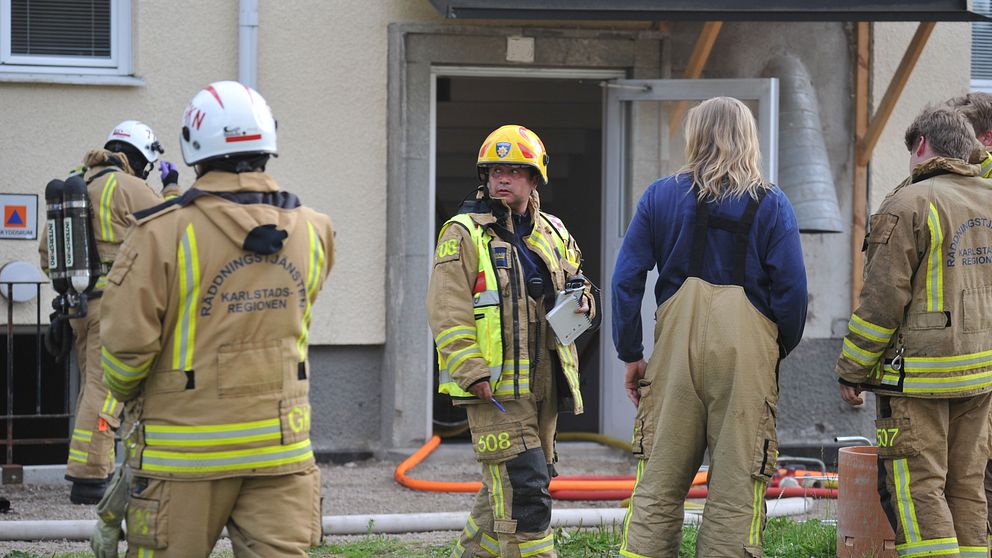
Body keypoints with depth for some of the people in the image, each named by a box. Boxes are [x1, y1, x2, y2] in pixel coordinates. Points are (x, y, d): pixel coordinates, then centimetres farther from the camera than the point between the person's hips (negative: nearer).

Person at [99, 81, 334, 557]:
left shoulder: (164, 233, -13)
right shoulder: (312, 232, 2)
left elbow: (127, 340, -11)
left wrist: (124, 392, 9)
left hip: (186, 451, -3)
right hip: (282, 446, 3)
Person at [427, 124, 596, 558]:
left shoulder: (553, 234, 15)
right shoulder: (464, 234, -4)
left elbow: (577, 285, 27)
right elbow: (447, 312, -11)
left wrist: (581, 301, 1)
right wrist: (473, 374, -20)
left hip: (543, 383, 7)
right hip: (495, 384, -7)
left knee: (505, 488, 14)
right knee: (523, 489, -12)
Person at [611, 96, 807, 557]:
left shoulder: (661, 195, 6)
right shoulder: (771, 204, 1)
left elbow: (626, 278, 3)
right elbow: (791, 289, -4)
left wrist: (631, 354, 7)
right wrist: (779, 350, 9)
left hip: (677, 347, 2)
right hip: (746, 351, -2)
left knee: (659, 483, 8)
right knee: (736, 485, 2)